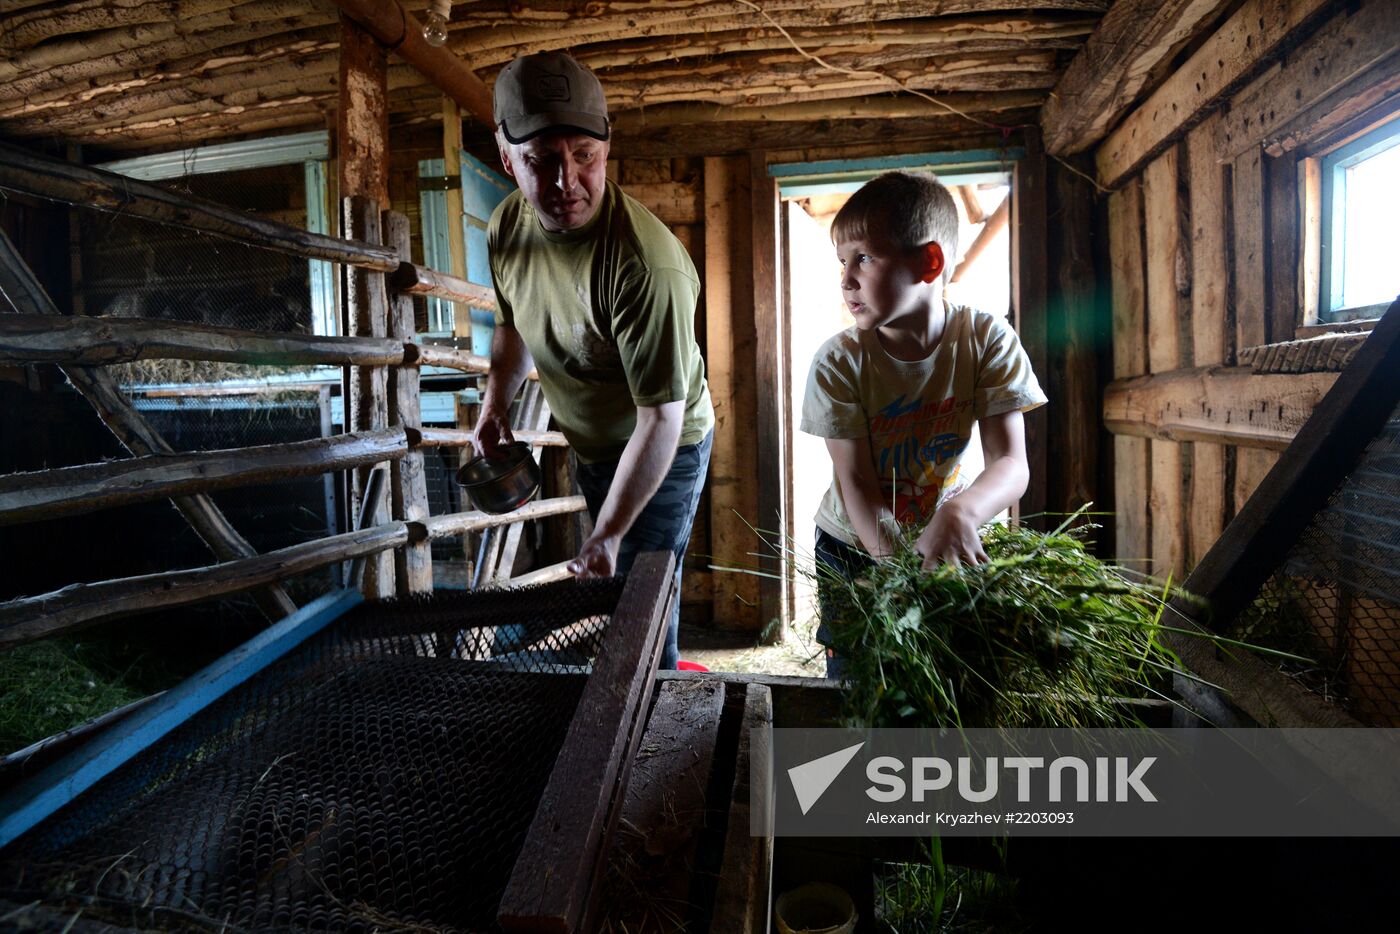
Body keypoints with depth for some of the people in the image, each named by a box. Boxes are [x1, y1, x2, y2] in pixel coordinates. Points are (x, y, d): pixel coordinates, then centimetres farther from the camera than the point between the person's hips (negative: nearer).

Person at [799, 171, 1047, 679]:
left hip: (950, 543, 1)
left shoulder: (987, 341, -14)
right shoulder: (839, 363, -18)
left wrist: (960, 512, -42)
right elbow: (855, 482, -19)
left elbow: (1011, 462, -20)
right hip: (856, 548, 0)